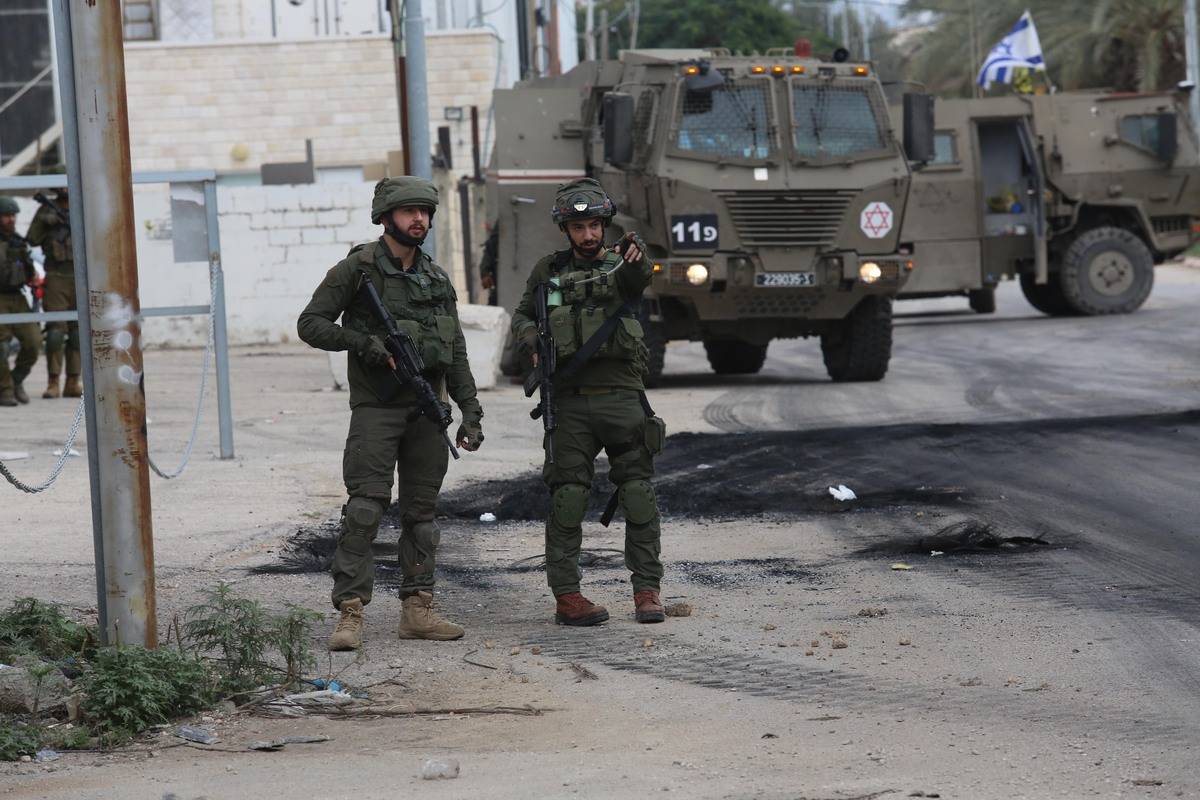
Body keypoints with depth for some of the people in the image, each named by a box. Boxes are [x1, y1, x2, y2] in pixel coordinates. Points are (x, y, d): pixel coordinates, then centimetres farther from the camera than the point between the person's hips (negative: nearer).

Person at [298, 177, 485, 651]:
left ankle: (417, 610, 11)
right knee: (364, 509, -12)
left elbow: (456, 355, 16)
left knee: (421, 512, 7)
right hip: (376, 410, -5)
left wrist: (471, 412, 8)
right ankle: (350, 613, -13)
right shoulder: (357, 270, -3)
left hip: (427, 411, 5)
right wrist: (367, 343, -16)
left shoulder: (437, 280, 13)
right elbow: (311, 324, -5)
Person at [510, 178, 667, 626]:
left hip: (622, 398, 0)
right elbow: (521, 316, 23)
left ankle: (647, 590, 3)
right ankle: (566, 597, -1)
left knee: (638, 495, -3)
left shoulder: (620, 267, 6)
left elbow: (637, 278, -18)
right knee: (568, 498, -3)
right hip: (570, 401, 0)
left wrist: (635, 256, -42)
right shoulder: (549, 272, 11)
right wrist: (531, 343, 0)